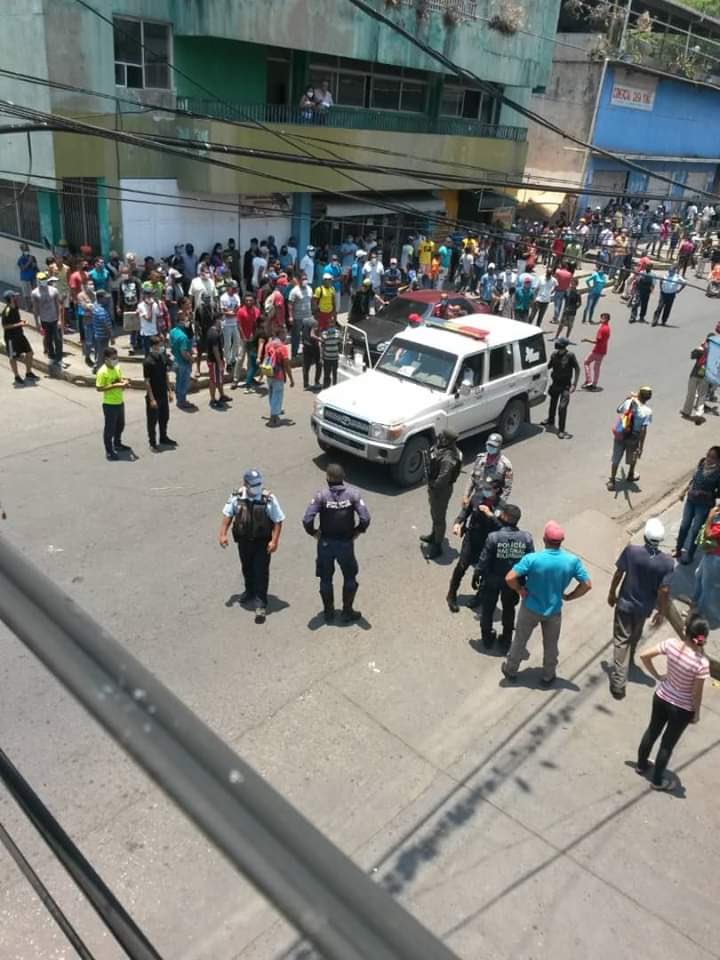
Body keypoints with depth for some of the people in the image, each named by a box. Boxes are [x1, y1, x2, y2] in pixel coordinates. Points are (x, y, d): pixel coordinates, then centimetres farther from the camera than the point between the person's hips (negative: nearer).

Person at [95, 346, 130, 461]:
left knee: (120, 425, 23)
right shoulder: (102, 372, -20)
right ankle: (109, 451, 10)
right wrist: (115, 385, -27)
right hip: (109, 404, -8)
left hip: (120, 402, 8)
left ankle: (117, 444, 44)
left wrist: (124, 382, -5)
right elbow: (99, 388, -22)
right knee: (110, 428, 1)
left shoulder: (117, 367, 4)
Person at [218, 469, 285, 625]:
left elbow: (278, 521, -13)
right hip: (244, 541, 4)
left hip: (262, 542, -4)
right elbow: (227, 515, 4)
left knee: (261, 572, -2)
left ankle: (261, 604, 7)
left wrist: (274, 540, -18)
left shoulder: (269, 499, -18)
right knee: (247, 568, 23)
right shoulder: (236, 497, -10)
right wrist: (223, 534, -2)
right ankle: (250, 591, 49)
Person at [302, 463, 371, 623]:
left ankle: (328, 612, 29)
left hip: (325, 543, 0)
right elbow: (365, 519, -18)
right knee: (350, 578, 20)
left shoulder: (321, 495, -16)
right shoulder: (353, 493, -13)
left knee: (325, 579, 19)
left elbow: (307, 520, -22)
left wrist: (314, 532, -3)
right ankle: (347, 612, 26)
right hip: (346, 543, 0)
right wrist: (357, 531, 0)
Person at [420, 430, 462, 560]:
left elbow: (442, 478, -33)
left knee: (439, 517, 5)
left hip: (441, 490, -10)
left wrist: (432, 490, -18)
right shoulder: (440, 446, -5)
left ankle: (437, 546, 20)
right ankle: (434, 535, 49)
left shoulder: (448, 458, -34)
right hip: (434, 486, 10)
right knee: (434, 513, 27)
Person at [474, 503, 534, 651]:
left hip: (492, 580, -2)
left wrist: (476, 575, -1)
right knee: (509, 610, 25)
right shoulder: (526, 538, -18)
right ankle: (506, 641, 38)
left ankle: (487, 638, 39)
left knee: (488, 608, 22)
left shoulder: (493, 537, -27)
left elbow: (484, 560, -18)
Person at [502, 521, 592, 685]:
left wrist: (520, 590, -11)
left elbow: (509, 578, -30)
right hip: (554, 611, 1)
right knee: (550, 645, 24)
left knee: (520, 640, 22)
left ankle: (511, 670, 41)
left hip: (531, 608, -1)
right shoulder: (572, 561, -20)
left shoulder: (532, 558, -28)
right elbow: (587, 584, -12)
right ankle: (548, 677, 41)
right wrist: (569, 596, 0)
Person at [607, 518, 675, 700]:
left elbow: (618, 573, -11)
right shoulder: (667, 562, -20)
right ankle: (628, 659, 54)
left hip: (625, 603, -1)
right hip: (645, 607, 2)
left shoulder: (631, 550, -22)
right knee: (635, 635, 28)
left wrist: (612, 593, 6)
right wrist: (662, 612, 0)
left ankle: (618, 682, 1)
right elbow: (664, 591, -15)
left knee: (621, 641, 5)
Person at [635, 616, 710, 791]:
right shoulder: (702, 662, -30)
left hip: (661, 697, 4)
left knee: (652, 731, 26)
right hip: (683, 708, -4)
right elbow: (697, 694, -19)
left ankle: (641, 765, 48)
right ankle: (657, 780, 36)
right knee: (668, 743, 16)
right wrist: (697, 713, -1)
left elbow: (644, 655, -13)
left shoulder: (671, 643, -20)